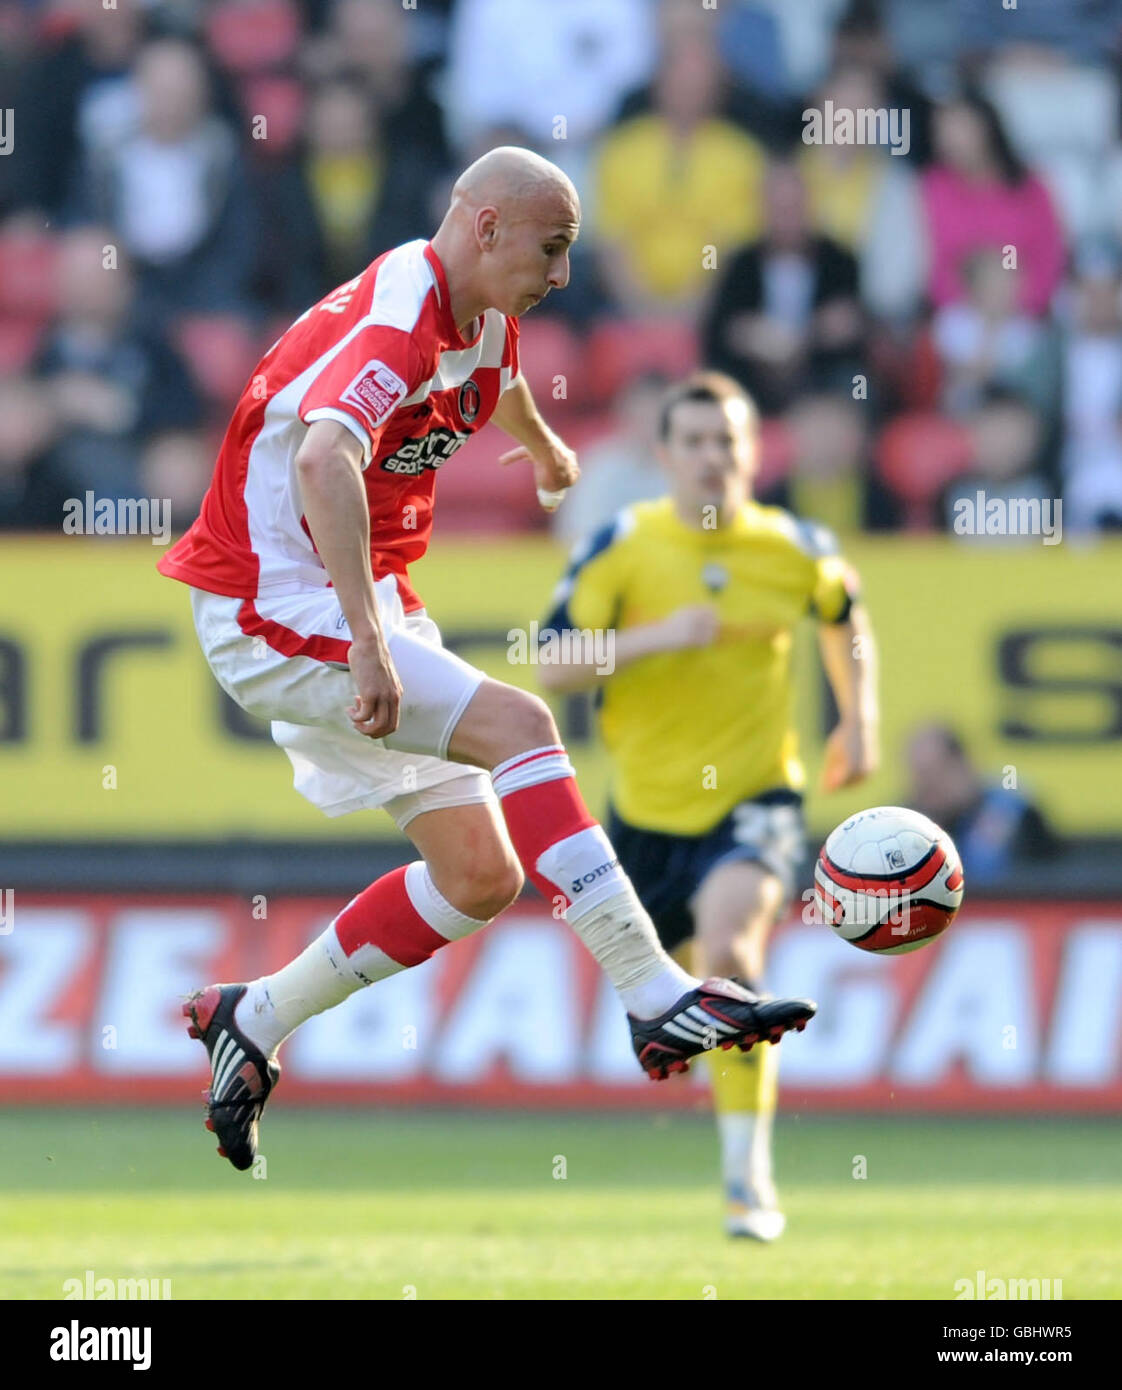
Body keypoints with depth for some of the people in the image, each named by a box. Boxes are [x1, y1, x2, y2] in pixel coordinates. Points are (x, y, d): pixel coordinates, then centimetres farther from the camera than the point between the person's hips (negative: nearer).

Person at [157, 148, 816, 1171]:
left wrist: (546, 450, 57)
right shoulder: (395, 326, -23)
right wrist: (370, 644, -51)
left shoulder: (482, 323, 8)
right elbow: (324, 461, -42)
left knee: (481, 874, 4)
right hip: (274, 611, -10)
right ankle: (656, 998, -30)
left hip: (362, 604, 10)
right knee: (516, 723, -26)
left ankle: (254, 1021, 17)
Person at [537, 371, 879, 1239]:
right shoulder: (623, 547, -9)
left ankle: (748, 1170, -27)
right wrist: (658, 636, -26)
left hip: (755, 798, -2)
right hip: (648, 808, 2)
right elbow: (554, 666, -14)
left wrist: (859, 719, 12)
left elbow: (846, 616, 20)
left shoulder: (796, 550, -4)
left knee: (727, 945, -31)